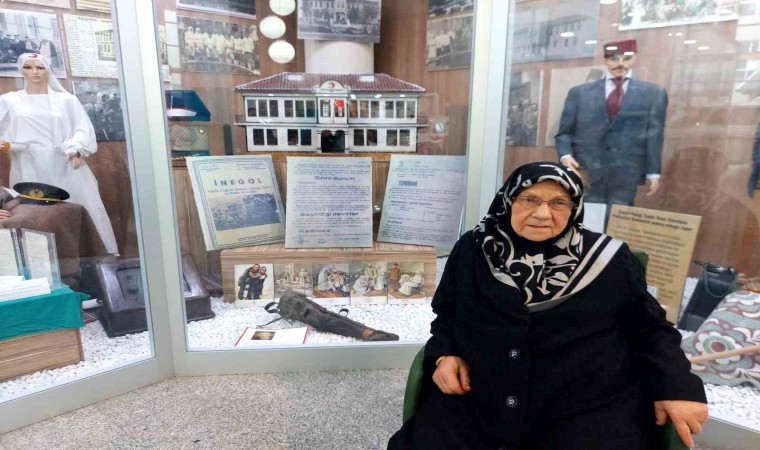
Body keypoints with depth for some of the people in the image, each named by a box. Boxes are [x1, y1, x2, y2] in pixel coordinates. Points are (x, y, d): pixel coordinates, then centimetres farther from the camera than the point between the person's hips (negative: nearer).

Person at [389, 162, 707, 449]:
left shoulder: (609, 259, 0)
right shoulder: (472, 251, 3)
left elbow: (650, 327, 13)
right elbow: (446, 312, 15)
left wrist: (676, 386, 2)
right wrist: (444, 354, -1)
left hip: (588, 407, 0)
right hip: (475, 398, 1)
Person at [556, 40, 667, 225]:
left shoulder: (654, 94, 12)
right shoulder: (579, 92, 11)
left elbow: (654, 135, 8)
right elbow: (564, 132, 9)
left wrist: (653, 172, 2)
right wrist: (565, 156, -10)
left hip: (625, 174, 0)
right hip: (587, 171, 0)